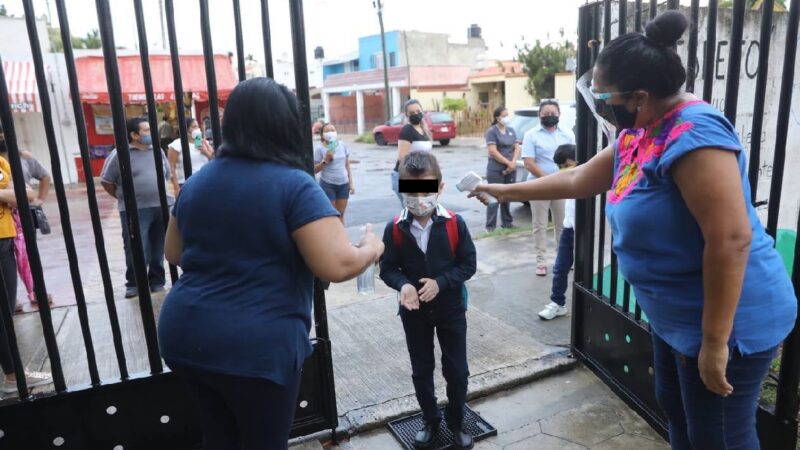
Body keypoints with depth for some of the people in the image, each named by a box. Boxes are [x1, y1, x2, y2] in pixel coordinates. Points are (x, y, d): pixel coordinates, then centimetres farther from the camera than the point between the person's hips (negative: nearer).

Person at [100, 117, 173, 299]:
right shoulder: (119, 154, -5)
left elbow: (167, 174, 22)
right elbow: (106, 181, 1)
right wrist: (123, 198, 3)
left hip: (161, 206, 4)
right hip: (135, 210, -4)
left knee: (159, 248, 10)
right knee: (135, 250, -2)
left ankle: (157, 281, 24)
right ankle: (133, 284, 15)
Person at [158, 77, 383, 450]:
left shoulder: (196, 181, 6)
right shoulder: (294, 185, -15)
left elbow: (175, 254, 17)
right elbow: (338, 265, -22)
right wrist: (371, 249, -3)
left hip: (185, 335, 6)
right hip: (254, 346, -6)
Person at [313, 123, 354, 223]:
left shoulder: (342, 145, 4)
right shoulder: (319, 149, -8)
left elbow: (347, 166, 9)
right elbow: (315, 170, -6)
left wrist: (351, 183, 6)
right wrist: (325, 160, -19)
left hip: (343, 184, 4)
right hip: (327, 185, -4)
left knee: (341, 214, 10)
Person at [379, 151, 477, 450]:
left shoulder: (455, 224, -15)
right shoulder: (395, 229, -13)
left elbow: (468, 265, -9)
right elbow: (387, 268, -5)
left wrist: (440, 283, -22)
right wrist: (403, 285, -25)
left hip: (450, 309, 0)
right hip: (414, 312, 1)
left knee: (457, 370, 11)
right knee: (421, 370, 16)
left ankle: (456, 421, 36)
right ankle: (431, 420, 39)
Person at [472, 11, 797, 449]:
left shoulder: (693, 134, -27)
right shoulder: (637, 134, 3)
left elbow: (731, 240, -30)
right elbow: (576, 180, 15)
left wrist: (715, 342, -25)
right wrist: (505, 190, 20)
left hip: (726, 321, -9)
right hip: (677, 314, 9)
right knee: (676, 410, 25)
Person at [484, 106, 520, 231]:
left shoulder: (511, 130, 12)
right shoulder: (492, 131, -7)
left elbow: (517, 148, 9)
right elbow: (493, 151, -14)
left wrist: (513, 163, -8)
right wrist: (508, 163, -14)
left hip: (511, 169, 6)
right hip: (496, 170, -6)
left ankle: (507, 222, 23)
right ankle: (490, 225, 1)